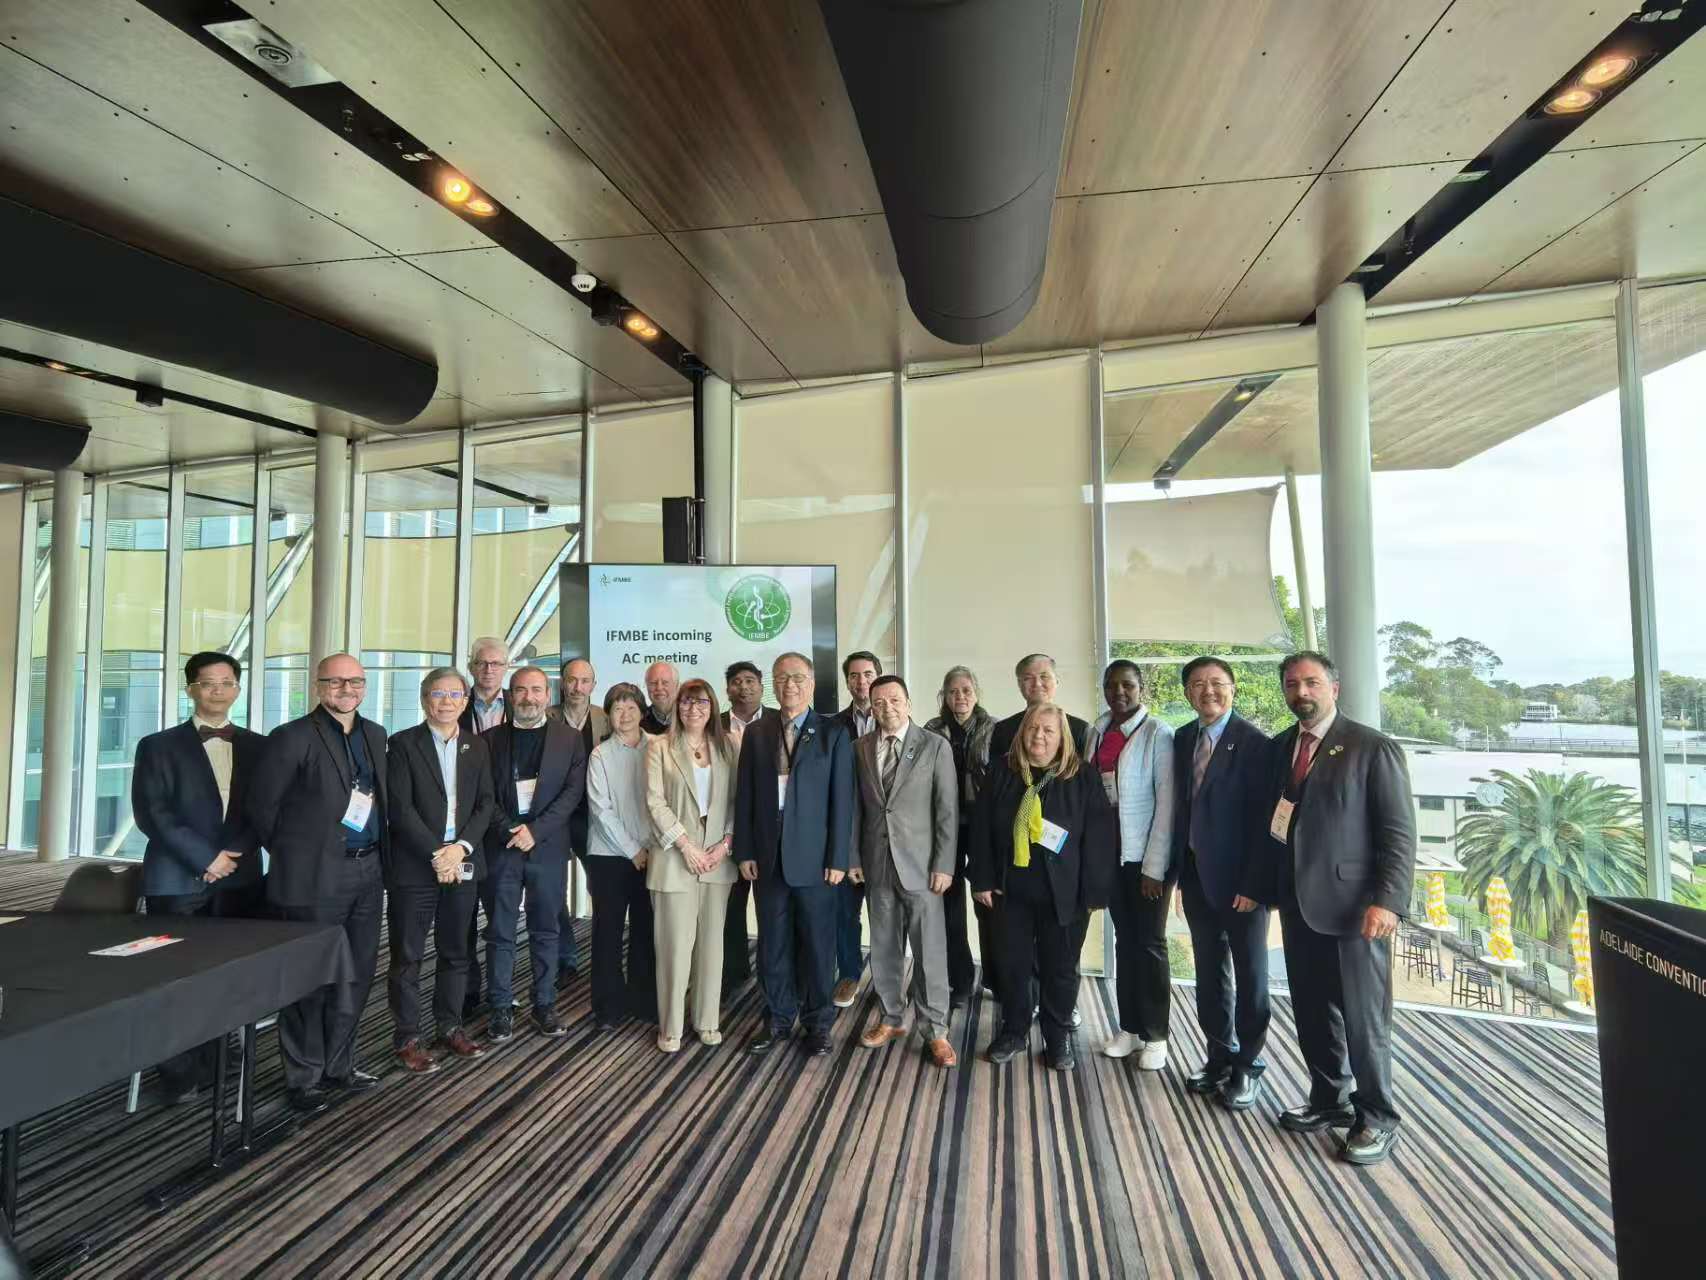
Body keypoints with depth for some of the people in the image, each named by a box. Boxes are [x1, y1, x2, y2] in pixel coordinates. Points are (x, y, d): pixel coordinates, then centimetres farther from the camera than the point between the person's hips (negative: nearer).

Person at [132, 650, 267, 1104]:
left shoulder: (258, 746, 9)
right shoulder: (159, 746, 3)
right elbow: (151, 813, -5)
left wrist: (235, 854, -8)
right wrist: (206, 858, -13)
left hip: (240, 879, 2)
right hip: (178, 879, -2)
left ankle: (212, 1071, 17)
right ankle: (181, 1077, 18)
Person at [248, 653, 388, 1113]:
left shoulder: (375, 735, 9)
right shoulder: (292, 737, -9)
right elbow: (262, 804, -4)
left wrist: (378, 852, 9)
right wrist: (290, 852, 3)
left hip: (368, 872, 6)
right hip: (316, 875, -6)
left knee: (355, 977, 15)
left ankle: (338, 1066, 30)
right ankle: (304, 1078, 22)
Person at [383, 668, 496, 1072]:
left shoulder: (477, 747, 10)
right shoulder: (403, 744, -3)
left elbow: (485, 805, 5)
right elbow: (400, 809, -10)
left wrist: (461, 848, -10)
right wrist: (436, 854, -15)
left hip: (462, 865, 4)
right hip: (414, 866, -4)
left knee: (455, 953, 13)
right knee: (407, 957, 6)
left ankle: (450, 1028, 26)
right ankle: (406, 1039, 18)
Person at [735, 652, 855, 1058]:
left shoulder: (834, 733, -3)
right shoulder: (756, 733, 6)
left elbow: (842, 800, -5)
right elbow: (744, 796, 6)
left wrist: (838, 859, -9)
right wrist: (745, 852, 0)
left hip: (814, 858, -2)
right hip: (767, 857, 3)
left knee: (817, 945, 9)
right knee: (773, 944, 12)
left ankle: (818, 1021, 26)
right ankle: (779, 1018, 30)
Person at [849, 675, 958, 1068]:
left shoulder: (935, 746, -5)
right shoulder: (860, 748, 5)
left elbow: (948, 810, -5)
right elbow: (855, 807, 8)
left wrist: (944, 865, -9)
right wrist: (853, 857, 4)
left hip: (920, 862, -3)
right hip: (877, 863, 3)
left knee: (929, 949, 1)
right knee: (883, 947, 13)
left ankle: (935, 1031, 14)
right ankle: (891, 1018, 29)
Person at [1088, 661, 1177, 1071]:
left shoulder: (1158, 734, -10)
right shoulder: (1097, 733, 5)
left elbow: (1167, 802, -12)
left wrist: (1154, 866, -14)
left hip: (1147, 855, -5)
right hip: (1109, 851, 5)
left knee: (1150, 942, 6)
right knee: (1124, 939, 14)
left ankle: (1155, 1035, 20)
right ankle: (1129, 1027, 26)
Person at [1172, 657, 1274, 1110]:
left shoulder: (1254, 742, -13)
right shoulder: (1183, 739, 5)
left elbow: (1264, 819, -14)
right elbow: (1181, 806, 8)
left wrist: (1254, 884, -16)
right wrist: (1180, 871, 5)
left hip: (1240, 880, -5)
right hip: (1196, 876, 6)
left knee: (1250, 975, 11)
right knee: (1209, 974, 16)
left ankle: (1246, 1066, 26)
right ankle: (1220, 1056, 32)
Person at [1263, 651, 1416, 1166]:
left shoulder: (1374, 748, -7)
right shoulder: (1280, 747, 10)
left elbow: (1400, 832, -10)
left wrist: (1387, 900, -18)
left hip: (1352, 903, -5)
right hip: (1298, 903, 6)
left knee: (1363, 1018, 5)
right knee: (1312, 1012, 15)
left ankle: (1377, 1118, 24)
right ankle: (1330, 1099, 33)